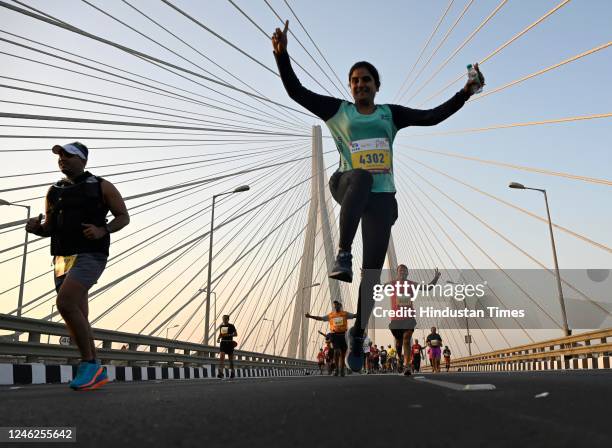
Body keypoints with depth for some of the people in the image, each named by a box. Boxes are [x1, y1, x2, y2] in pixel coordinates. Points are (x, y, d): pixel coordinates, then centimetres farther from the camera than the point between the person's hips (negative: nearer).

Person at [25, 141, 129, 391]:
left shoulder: (101, 187, 2)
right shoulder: (54, 192, 17)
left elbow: (123, 217, 4)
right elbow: (48, 228, 22)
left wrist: (102, 231, -14)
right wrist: (35, 228, -1)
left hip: (90, 256, -6)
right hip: (62, 259, 7)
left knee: (65, 303, -24)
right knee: (77, 317, 6)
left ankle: (88, 363, -12)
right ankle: (96, 373, 17)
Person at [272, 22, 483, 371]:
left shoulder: (390, 114, 16)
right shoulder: (338, 110, 10)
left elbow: (432, 116, 12)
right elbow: (297, 92, 4)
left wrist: (465, 93, 2)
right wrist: (282, 55, -8)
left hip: (381, 198, 2)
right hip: (347, 186, -2)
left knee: (372, 272, -2)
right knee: (362, 177, -42)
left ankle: (358, 336, 12)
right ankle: (343, 254, -38)